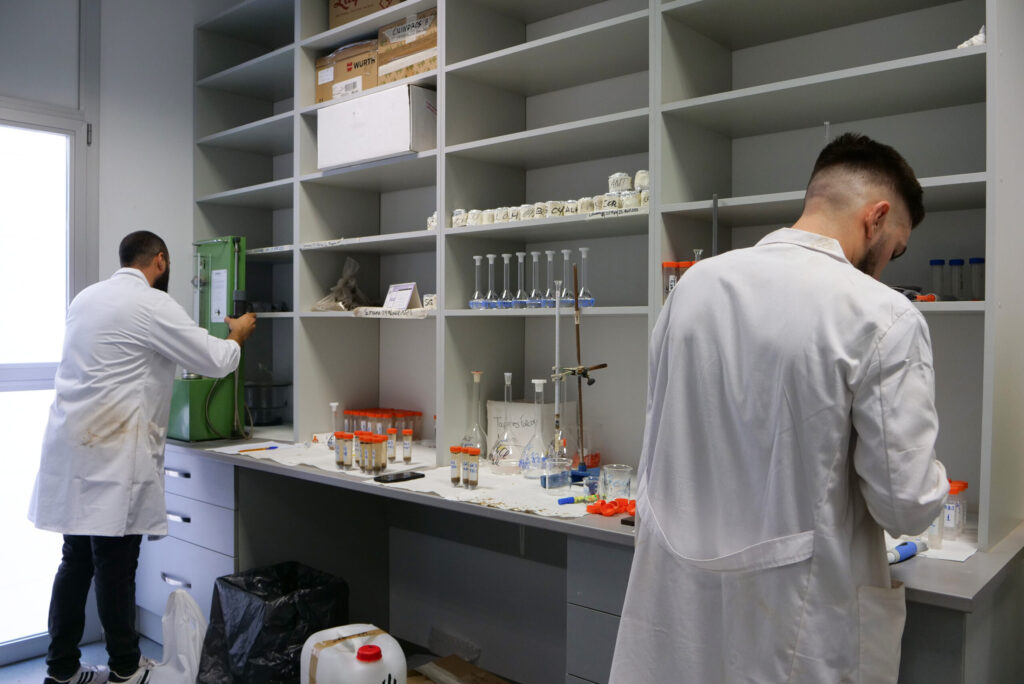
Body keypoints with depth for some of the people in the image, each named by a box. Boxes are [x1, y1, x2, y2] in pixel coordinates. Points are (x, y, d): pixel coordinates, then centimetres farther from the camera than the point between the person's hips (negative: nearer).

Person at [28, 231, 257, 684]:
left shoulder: (87, 298, 14)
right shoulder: (153, 305, -11)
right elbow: (217, 362, -9)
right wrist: (238, 335, 11)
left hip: (72, 450, 8)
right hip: (111, 456, -8)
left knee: (77, 561, 14)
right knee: (116, 565, 2)